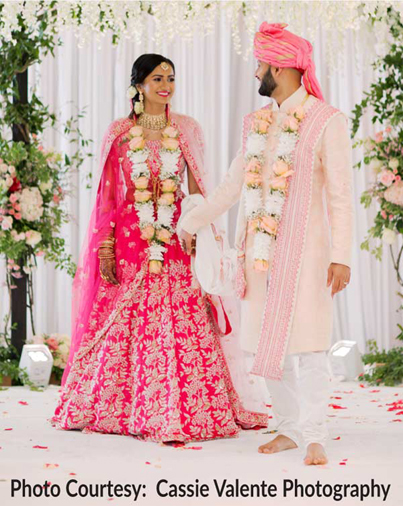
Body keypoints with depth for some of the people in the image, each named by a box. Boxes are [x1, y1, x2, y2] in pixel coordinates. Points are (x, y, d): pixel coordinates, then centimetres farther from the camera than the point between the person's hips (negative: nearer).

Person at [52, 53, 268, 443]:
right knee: (124, 328, 2)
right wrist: (105, 247, -5)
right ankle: (115, 409, 13)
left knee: (181, 329, -5)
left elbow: (197, 191, 10)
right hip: (129, 242, -1)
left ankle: (179, 414, 0)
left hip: (176, 241, 1)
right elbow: (108, 195, 3)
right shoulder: (119, 133, 5)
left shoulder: (187, 130, 9)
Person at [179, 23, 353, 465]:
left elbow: (340, 195, -9)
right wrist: (191, 222, 27)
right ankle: (289, 428, 14)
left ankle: (314, 437, -5)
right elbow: (232, 184, 23)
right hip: (259, 250, 6)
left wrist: (341, 256, -15)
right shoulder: (256, 123, 14)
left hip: (303, 249, -6)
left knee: (305, 342, -9)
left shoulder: (326, 122, -5)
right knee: (268, 342, 6)